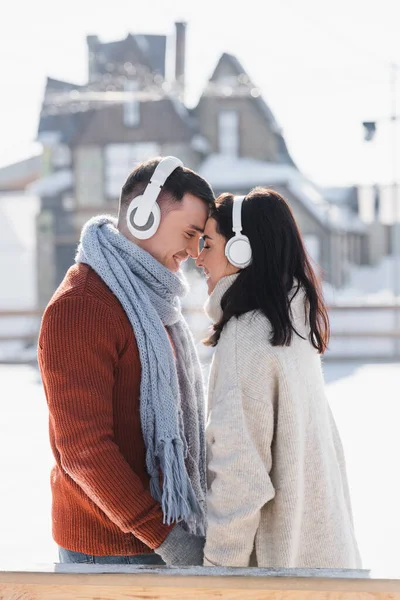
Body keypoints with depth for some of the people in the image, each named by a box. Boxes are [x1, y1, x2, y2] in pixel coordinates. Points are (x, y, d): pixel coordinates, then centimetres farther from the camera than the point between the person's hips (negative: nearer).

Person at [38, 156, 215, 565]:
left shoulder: (149, 299, 12)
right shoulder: (79, 306, -17)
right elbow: (83, 448, -22)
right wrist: (163, 536, -22)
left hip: (160, 532, 8)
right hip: (110, 550, -8)